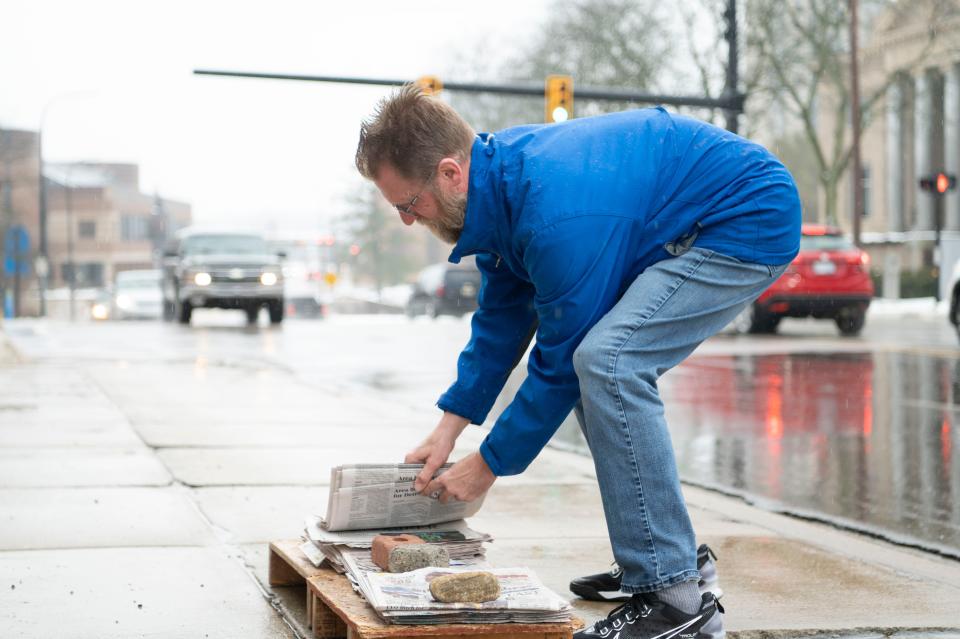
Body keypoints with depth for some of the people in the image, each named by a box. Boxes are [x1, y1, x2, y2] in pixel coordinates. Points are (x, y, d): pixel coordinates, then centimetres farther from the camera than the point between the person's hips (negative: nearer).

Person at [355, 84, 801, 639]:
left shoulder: (558, 217, -31)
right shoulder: (500, 171, 0)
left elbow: (559, 365, -20)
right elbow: (503, 317, 12)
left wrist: (487, 466, -9)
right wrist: (449, 427, 8)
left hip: (753, 221, -11)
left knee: (608, 359, -25)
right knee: (607, 362, 12)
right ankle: (673, 552, 19)